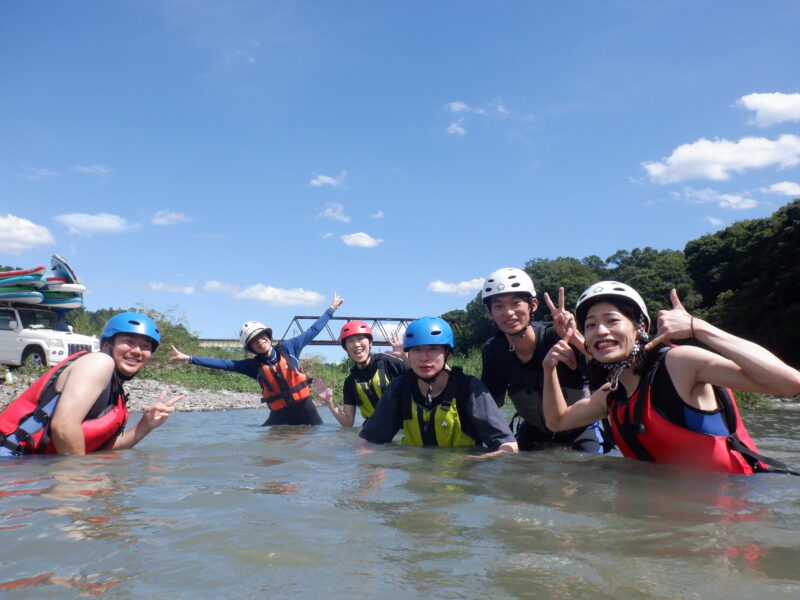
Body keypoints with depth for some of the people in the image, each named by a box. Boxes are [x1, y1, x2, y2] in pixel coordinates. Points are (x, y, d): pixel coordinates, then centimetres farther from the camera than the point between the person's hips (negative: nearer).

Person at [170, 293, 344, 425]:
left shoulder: (288, 347, 0)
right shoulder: (254, 365, 2)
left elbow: (313, 331, 8)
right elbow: (223, 364, -1)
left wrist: (332, 308, 12)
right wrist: (188, 359, -5)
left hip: (304, 407, -1)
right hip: (280, 414, 1)